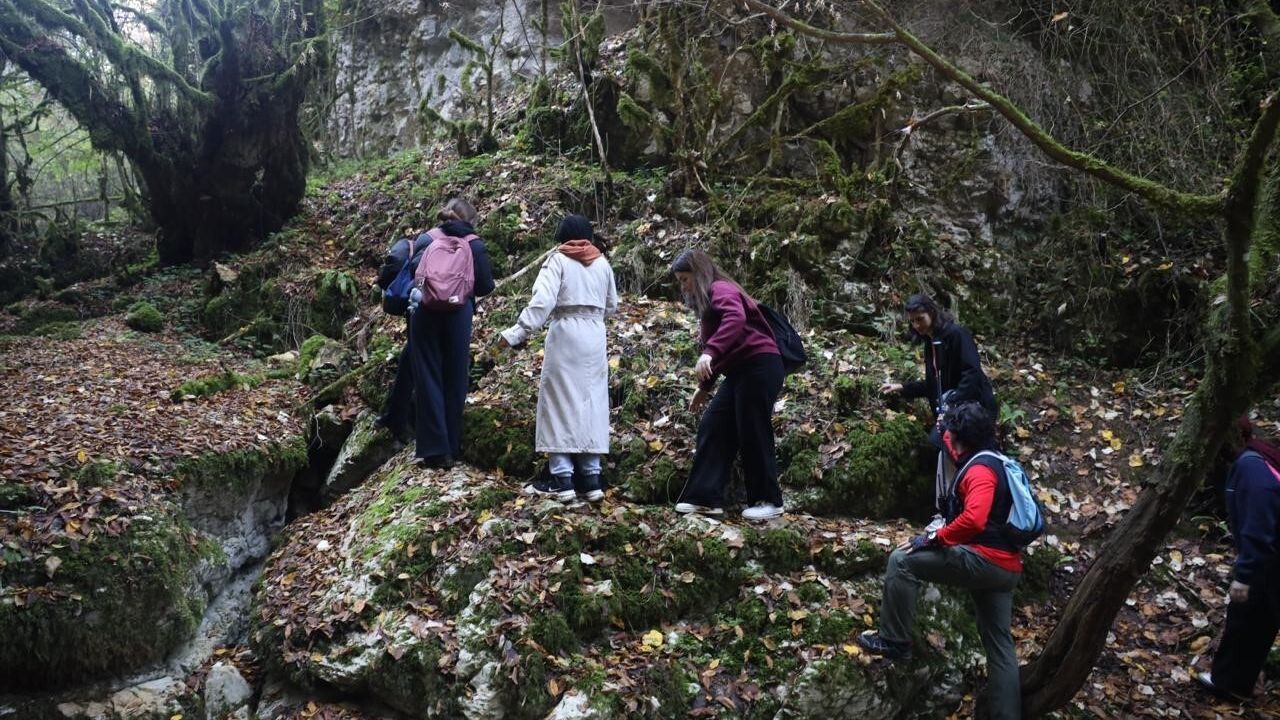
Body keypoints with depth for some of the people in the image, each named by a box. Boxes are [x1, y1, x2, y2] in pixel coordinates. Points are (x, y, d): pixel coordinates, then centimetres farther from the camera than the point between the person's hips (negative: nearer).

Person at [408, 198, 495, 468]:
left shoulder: (425, 239, 9)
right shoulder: (474, 245, 3)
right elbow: (486, 286, 0)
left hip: (425, 314, 1)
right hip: (458, 316, -1)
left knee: (427, 378, 5)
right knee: (455, 380, 10)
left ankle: (434, 449, 2)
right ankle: (452, 447, 15)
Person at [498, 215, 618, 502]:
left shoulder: (558, 260, -3)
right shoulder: (602, 263, 11)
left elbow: (542, 302, -15)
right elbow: (612, 306, 19)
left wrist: (516, 333, -16)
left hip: (565, 335, -4)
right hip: (595, 338, 5)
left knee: (561, 403, 0)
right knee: (591, 402, 8)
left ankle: (562, 478, -1)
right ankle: (590, 478, 8)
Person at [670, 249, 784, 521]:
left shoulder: (720, 289, -6)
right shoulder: (708, 301, 24)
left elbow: (736, 318, -29)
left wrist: (710, 352, -38)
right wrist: (704, 386, 30)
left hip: (759, 366, -10)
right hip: (740, 371, 10)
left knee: (753, 435, -5)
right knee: (712, 428, 4)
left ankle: (769, 501, 7)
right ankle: (706, 498, 5)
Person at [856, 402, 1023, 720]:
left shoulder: (980, 469, -14)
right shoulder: (994, 462, 18)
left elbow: (974, 519, -29)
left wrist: (932, 538, -20)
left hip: (984, 559, -11)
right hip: (1006, 567, 11)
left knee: (902, 561, -6)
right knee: (999, 644, 15)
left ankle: (894, 642, 0)